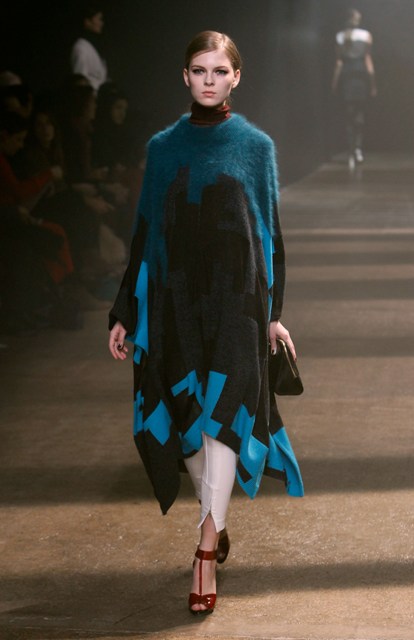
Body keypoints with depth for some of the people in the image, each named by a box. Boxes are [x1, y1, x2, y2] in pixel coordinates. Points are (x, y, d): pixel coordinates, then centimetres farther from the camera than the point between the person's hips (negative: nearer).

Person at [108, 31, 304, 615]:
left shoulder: (256, 146, 3)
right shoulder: (164, 147, 8)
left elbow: (270, 231, 5)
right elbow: (145, 232, 9)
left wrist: (274, 313, 1)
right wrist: (124, 314, 7)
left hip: (235, 297, -2)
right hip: (175, 298, 3)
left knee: (222, 414, -10)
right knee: (182, 418, 6)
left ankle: (206, 555, -10)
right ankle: (217, 525, 27)